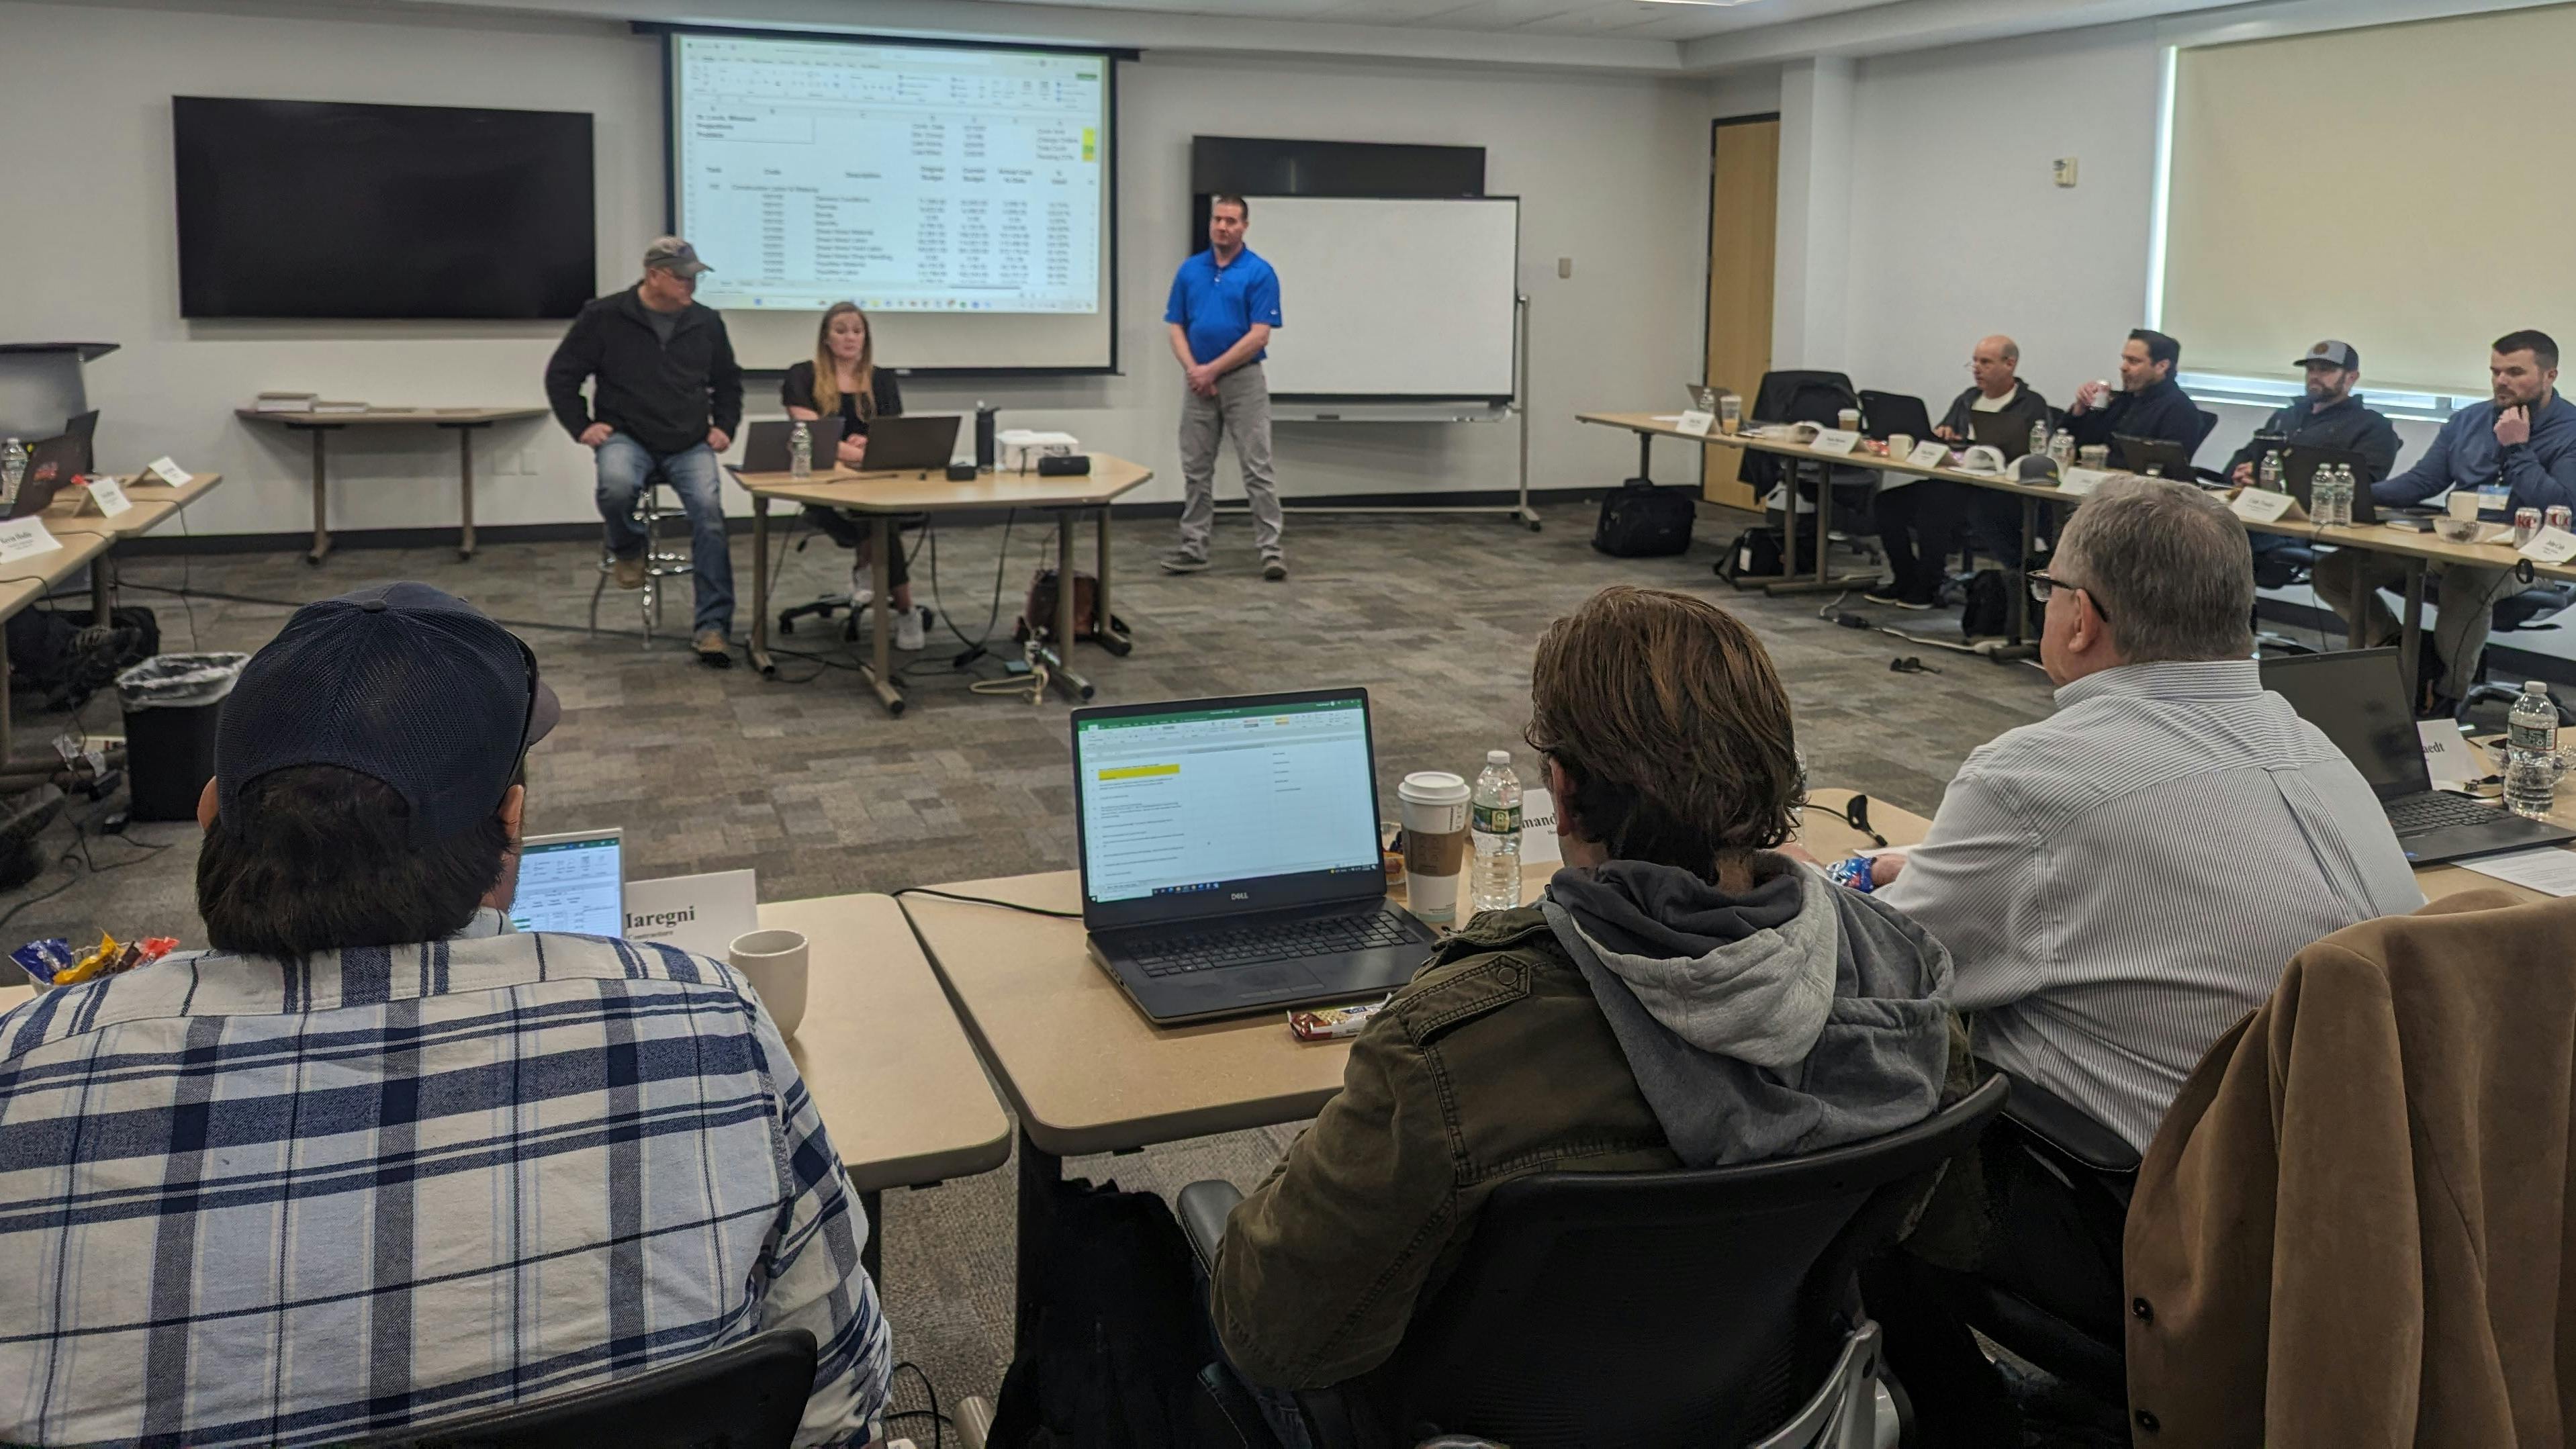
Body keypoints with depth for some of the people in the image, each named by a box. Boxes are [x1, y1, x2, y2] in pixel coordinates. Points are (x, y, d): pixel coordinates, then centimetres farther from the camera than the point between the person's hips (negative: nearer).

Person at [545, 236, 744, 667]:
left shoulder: (707, 322, 6)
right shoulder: (604, 316, -3)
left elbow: (729, 382, 22)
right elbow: (561, 375, 4)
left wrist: (724, 426, 8)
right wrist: (581, 427, -4)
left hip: (689, 444, 2)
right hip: (626, 438, -2)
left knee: (710, 513, -23)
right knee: (616, 487, -36)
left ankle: (712, 627, -18)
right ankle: (627, 548, 2)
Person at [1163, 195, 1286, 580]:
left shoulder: (1260, 272, -7)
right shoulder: (1189, 270, 7)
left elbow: (1259, 336, -13)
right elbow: (1177, 328, 7)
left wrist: (1212, 369, -14)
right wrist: (1192, 369, -10)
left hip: (1243, 380, -4)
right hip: (1198, 383, 5)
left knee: (1257, 469, -5)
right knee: (1196, 470, 8)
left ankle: (1271, 548, -3)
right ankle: (1194, 547, 14)